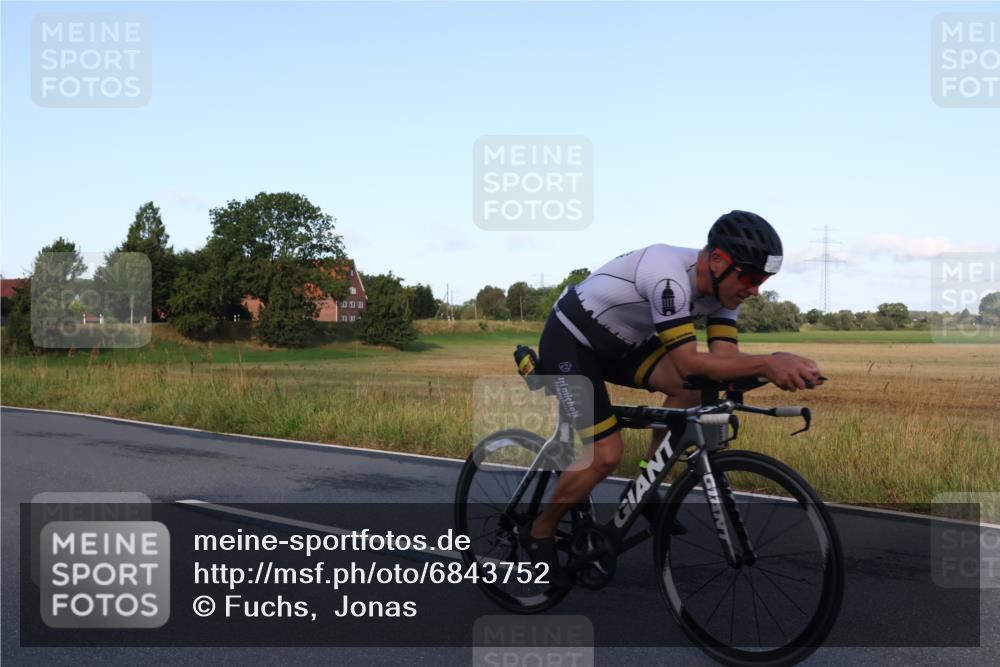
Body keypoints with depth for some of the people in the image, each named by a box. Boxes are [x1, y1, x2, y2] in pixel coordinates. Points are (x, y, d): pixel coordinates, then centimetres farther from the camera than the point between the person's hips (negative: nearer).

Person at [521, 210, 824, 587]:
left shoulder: (721, 286, -9)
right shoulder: (669, 276, -35)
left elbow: (724, 356, -14)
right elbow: (689, 363, -37)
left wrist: (779, 368, -32)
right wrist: (767, 363, -43)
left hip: (619, 343, 8)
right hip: (569, 342, -8)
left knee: (692, 388, -12)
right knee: (606, 454, -15)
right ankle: (539, 534, 7)